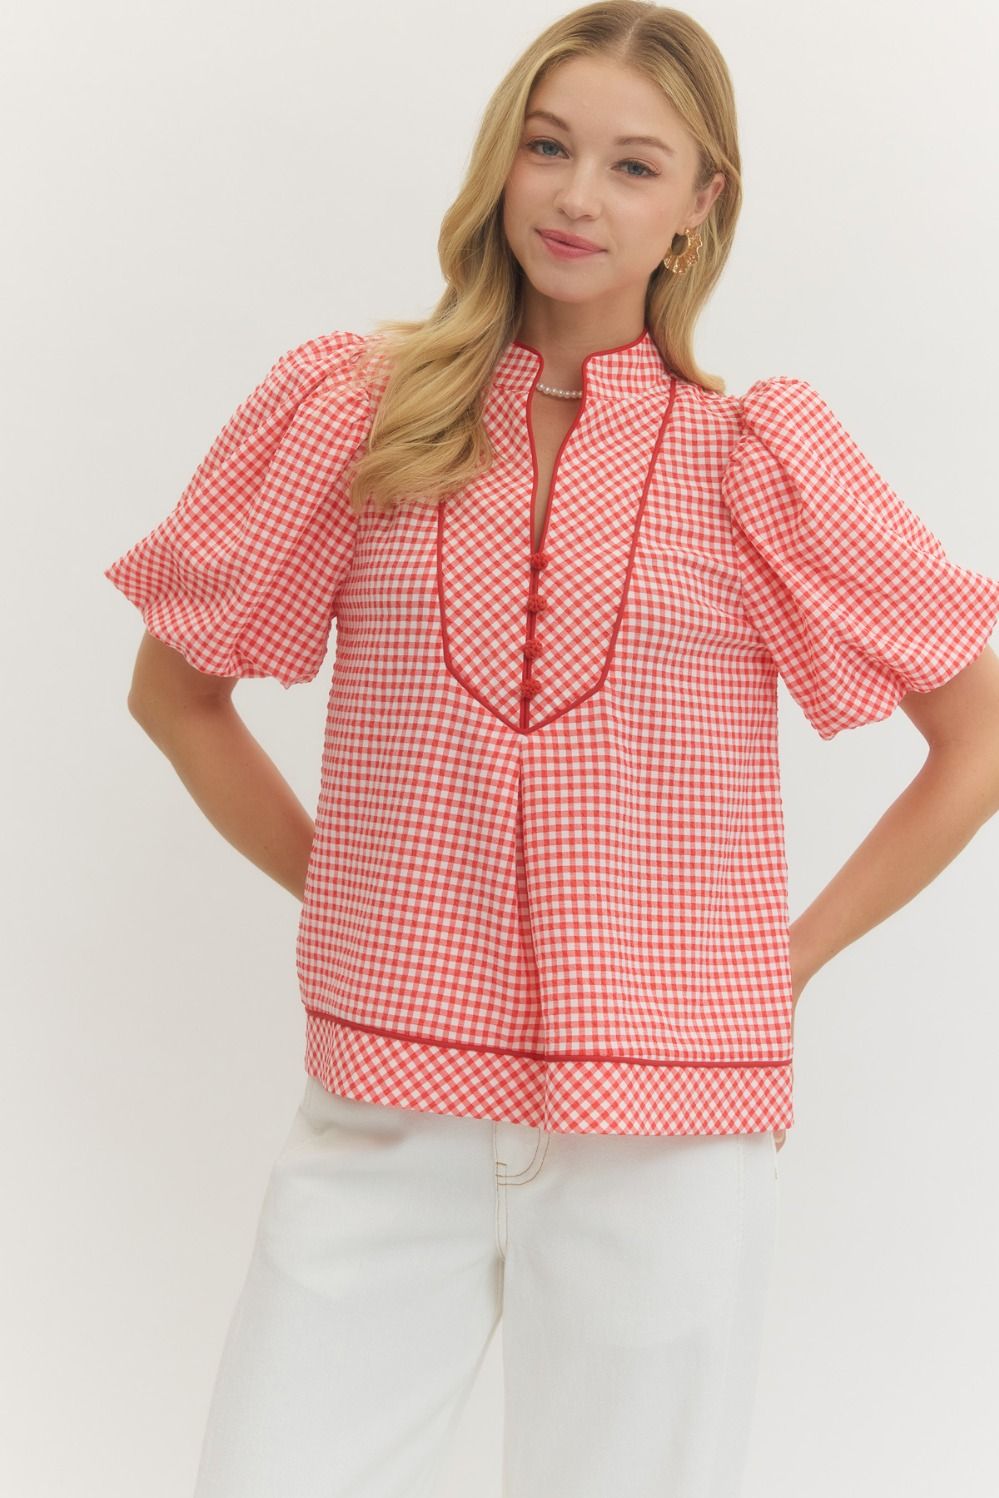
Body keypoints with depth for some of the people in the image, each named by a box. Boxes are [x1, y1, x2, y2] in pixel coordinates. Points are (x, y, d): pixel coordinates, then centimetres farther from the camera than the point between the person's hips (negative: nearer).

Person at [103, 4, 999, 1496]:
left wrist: (796, 955, 2)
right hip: (388, 1108, 1)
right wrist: (334, 880, 6)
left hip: (669, 1132, -1)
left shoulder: (755, 453, 0)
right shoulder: (351, 407, 3)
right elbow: (177, 689, 14)